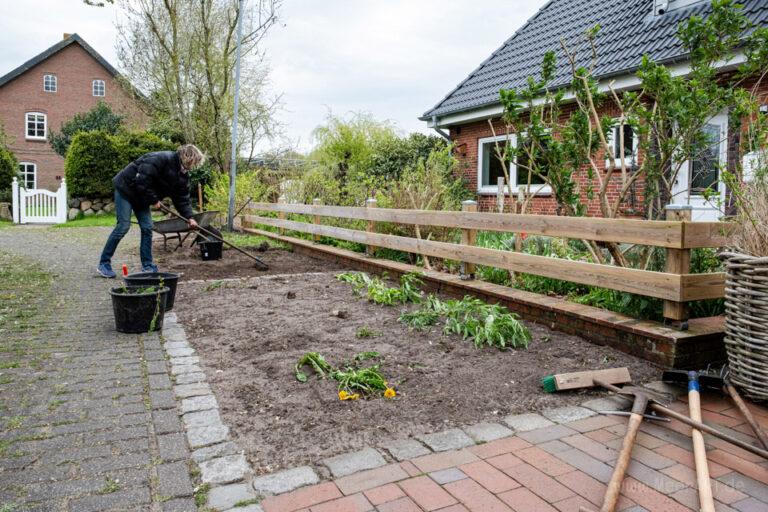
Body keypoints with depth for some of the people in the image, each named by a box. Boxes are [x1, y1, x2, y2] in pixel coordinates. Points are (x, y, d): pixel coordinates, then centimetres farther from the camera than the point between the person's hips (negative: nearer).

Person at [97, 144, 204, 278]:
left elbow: (182, 198, 3)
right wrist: (154, 200, -22)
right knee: (123, 226, -11)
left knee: (147, 228, 1)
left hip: (141, 196, 8)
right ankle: (104, 264, -1)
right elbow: (142, 180, -32)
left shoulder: (183, 174, -1)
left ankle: (147, 265, 8)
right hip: (126, 188, -8)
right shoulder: (160, 159, -28)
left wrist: (189, 217, -7)